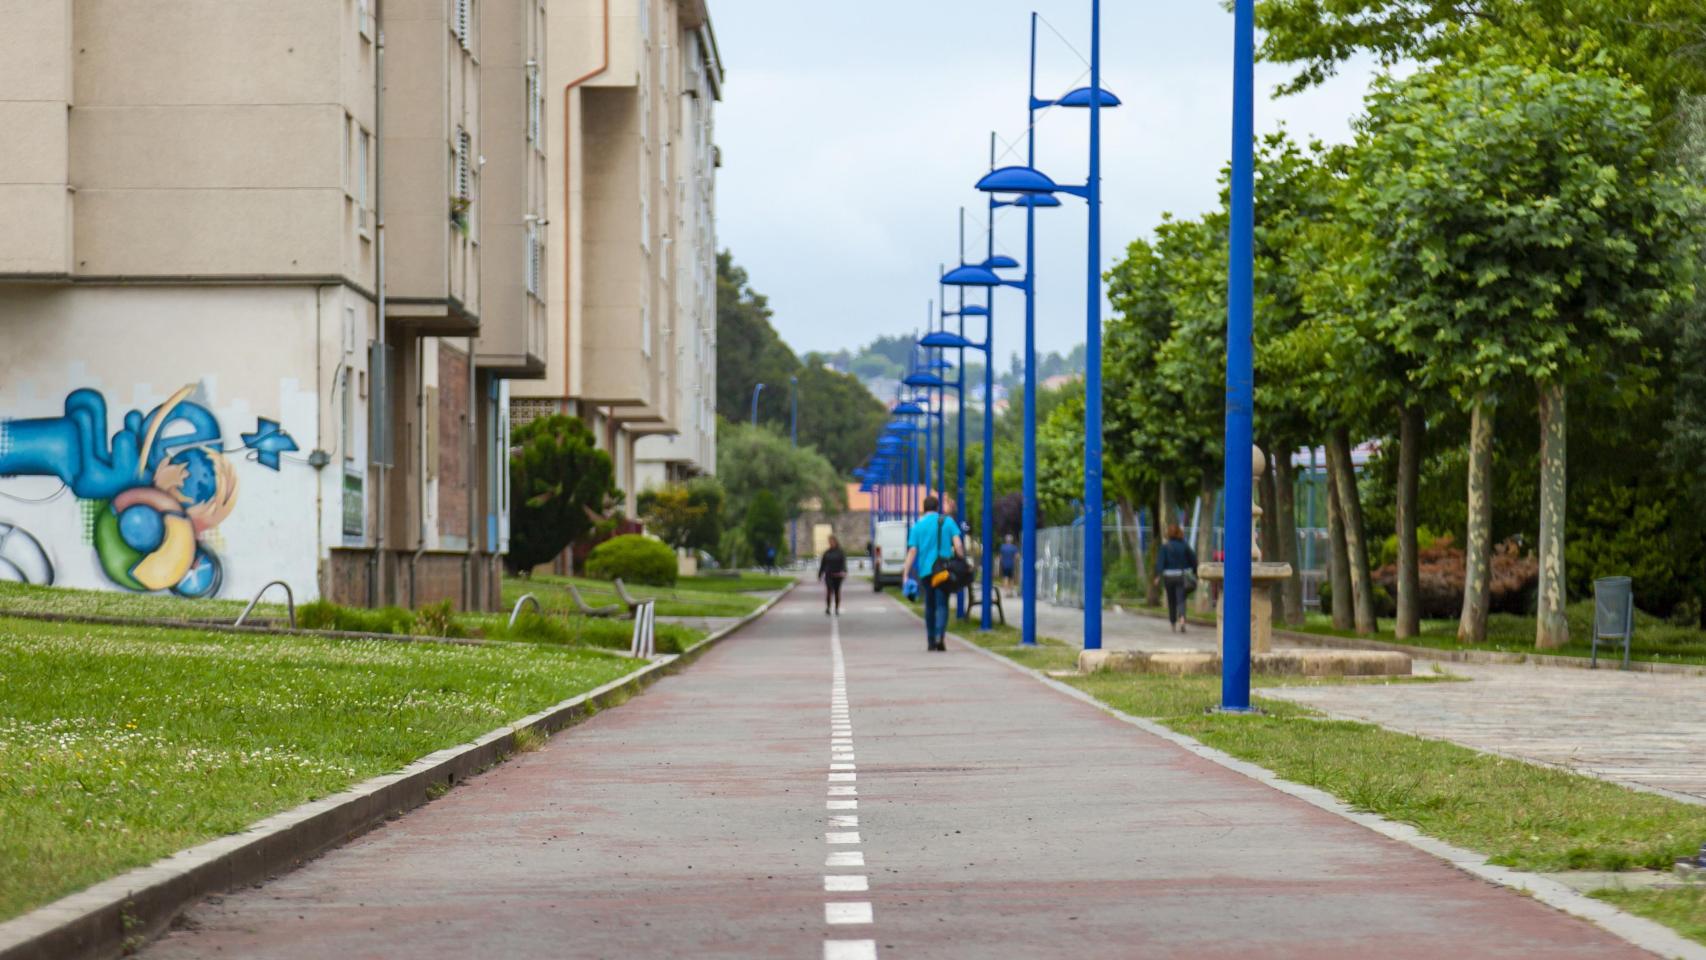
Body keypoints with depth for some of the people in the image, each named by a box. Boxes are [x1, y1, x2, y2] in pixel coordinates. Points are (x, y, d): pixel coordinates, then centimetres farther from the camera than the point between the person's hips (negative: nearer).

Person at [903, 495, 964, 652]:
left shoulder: (918, 526, 5)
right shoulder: (947, 521, 3)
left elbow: (912, 551, 0)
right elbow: (958, 545, -5)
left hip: (925, 570, 1)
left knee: (929, 605, 13)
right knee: (942, 604, -3)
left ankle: (931, 641, 15)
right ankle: (940, 636, -25)